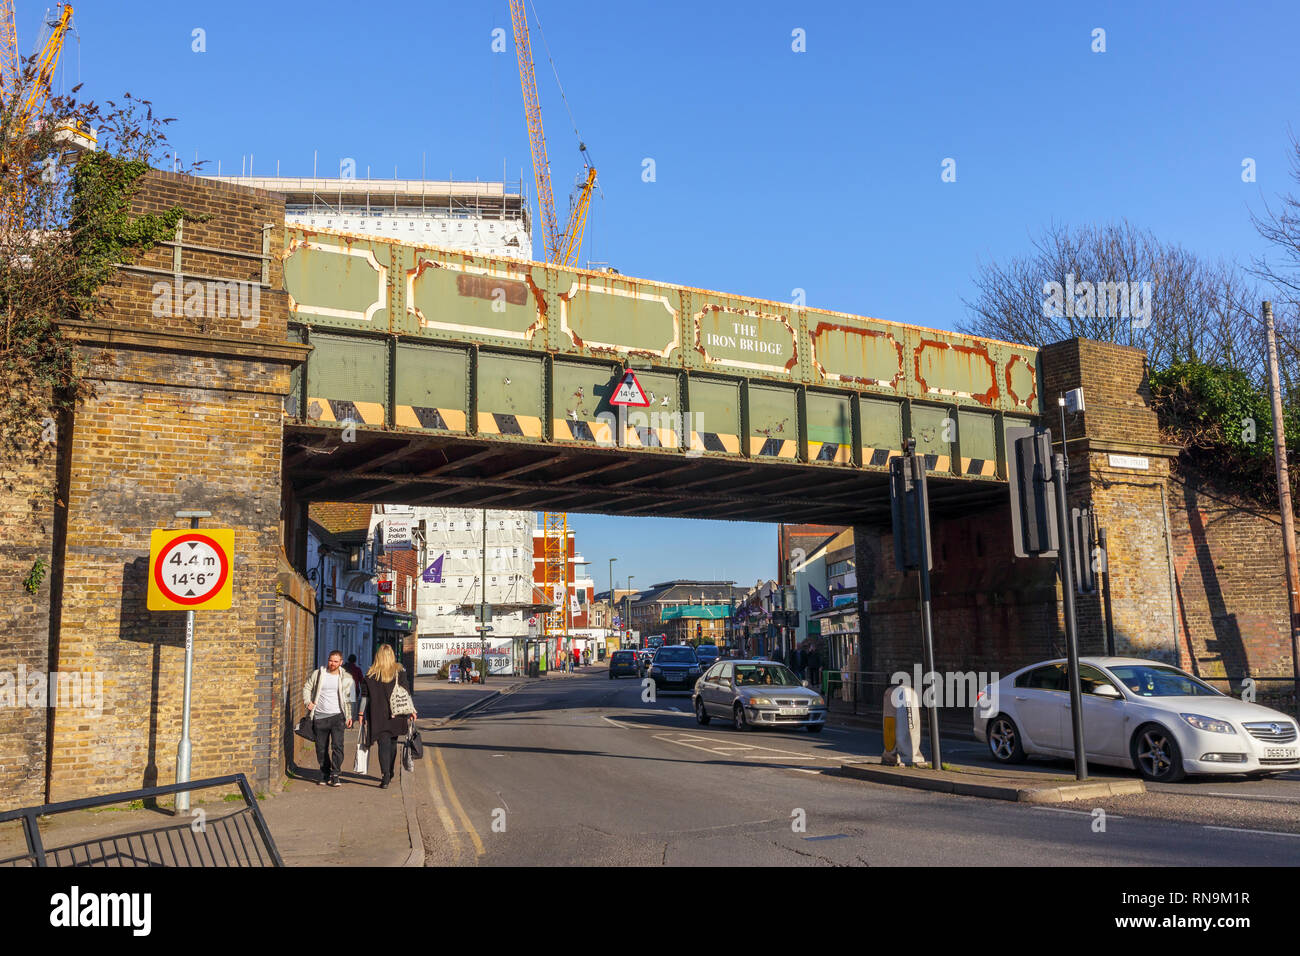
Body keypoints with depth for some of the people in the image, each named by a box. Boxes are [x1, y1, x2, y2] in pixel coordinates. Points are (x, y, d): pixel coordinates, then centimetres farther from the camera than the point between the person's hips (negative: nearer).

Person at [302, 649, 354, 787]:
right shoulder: (318, 673, 4)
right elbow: (307, 688, 13)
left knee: (337, 745, -13)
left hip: (337, 715, -1)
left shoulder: (346, 678, 3)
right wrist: (308, 702, -4)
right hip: (320, 716, 2)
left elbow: (349, 698, 9)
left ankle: (335, 775, -7)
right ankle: (325, 774, 20)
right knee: (321, 748, 7)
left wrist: (349, 716, 3)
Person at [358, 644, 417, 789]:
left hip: (377, 715, -1)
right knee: (392, 742, 17)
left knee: (383, 744, -3)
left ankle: (385, 776, -17)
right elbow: (406, 694, -1)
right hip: (396, 714, 1)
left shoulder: (371, 674, 1)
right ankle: (389, 774, 29)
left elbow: (365, 695, 2)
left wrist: (361, 713, 9)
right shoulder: (400, 671, 1)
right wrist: (411, 711, 3)